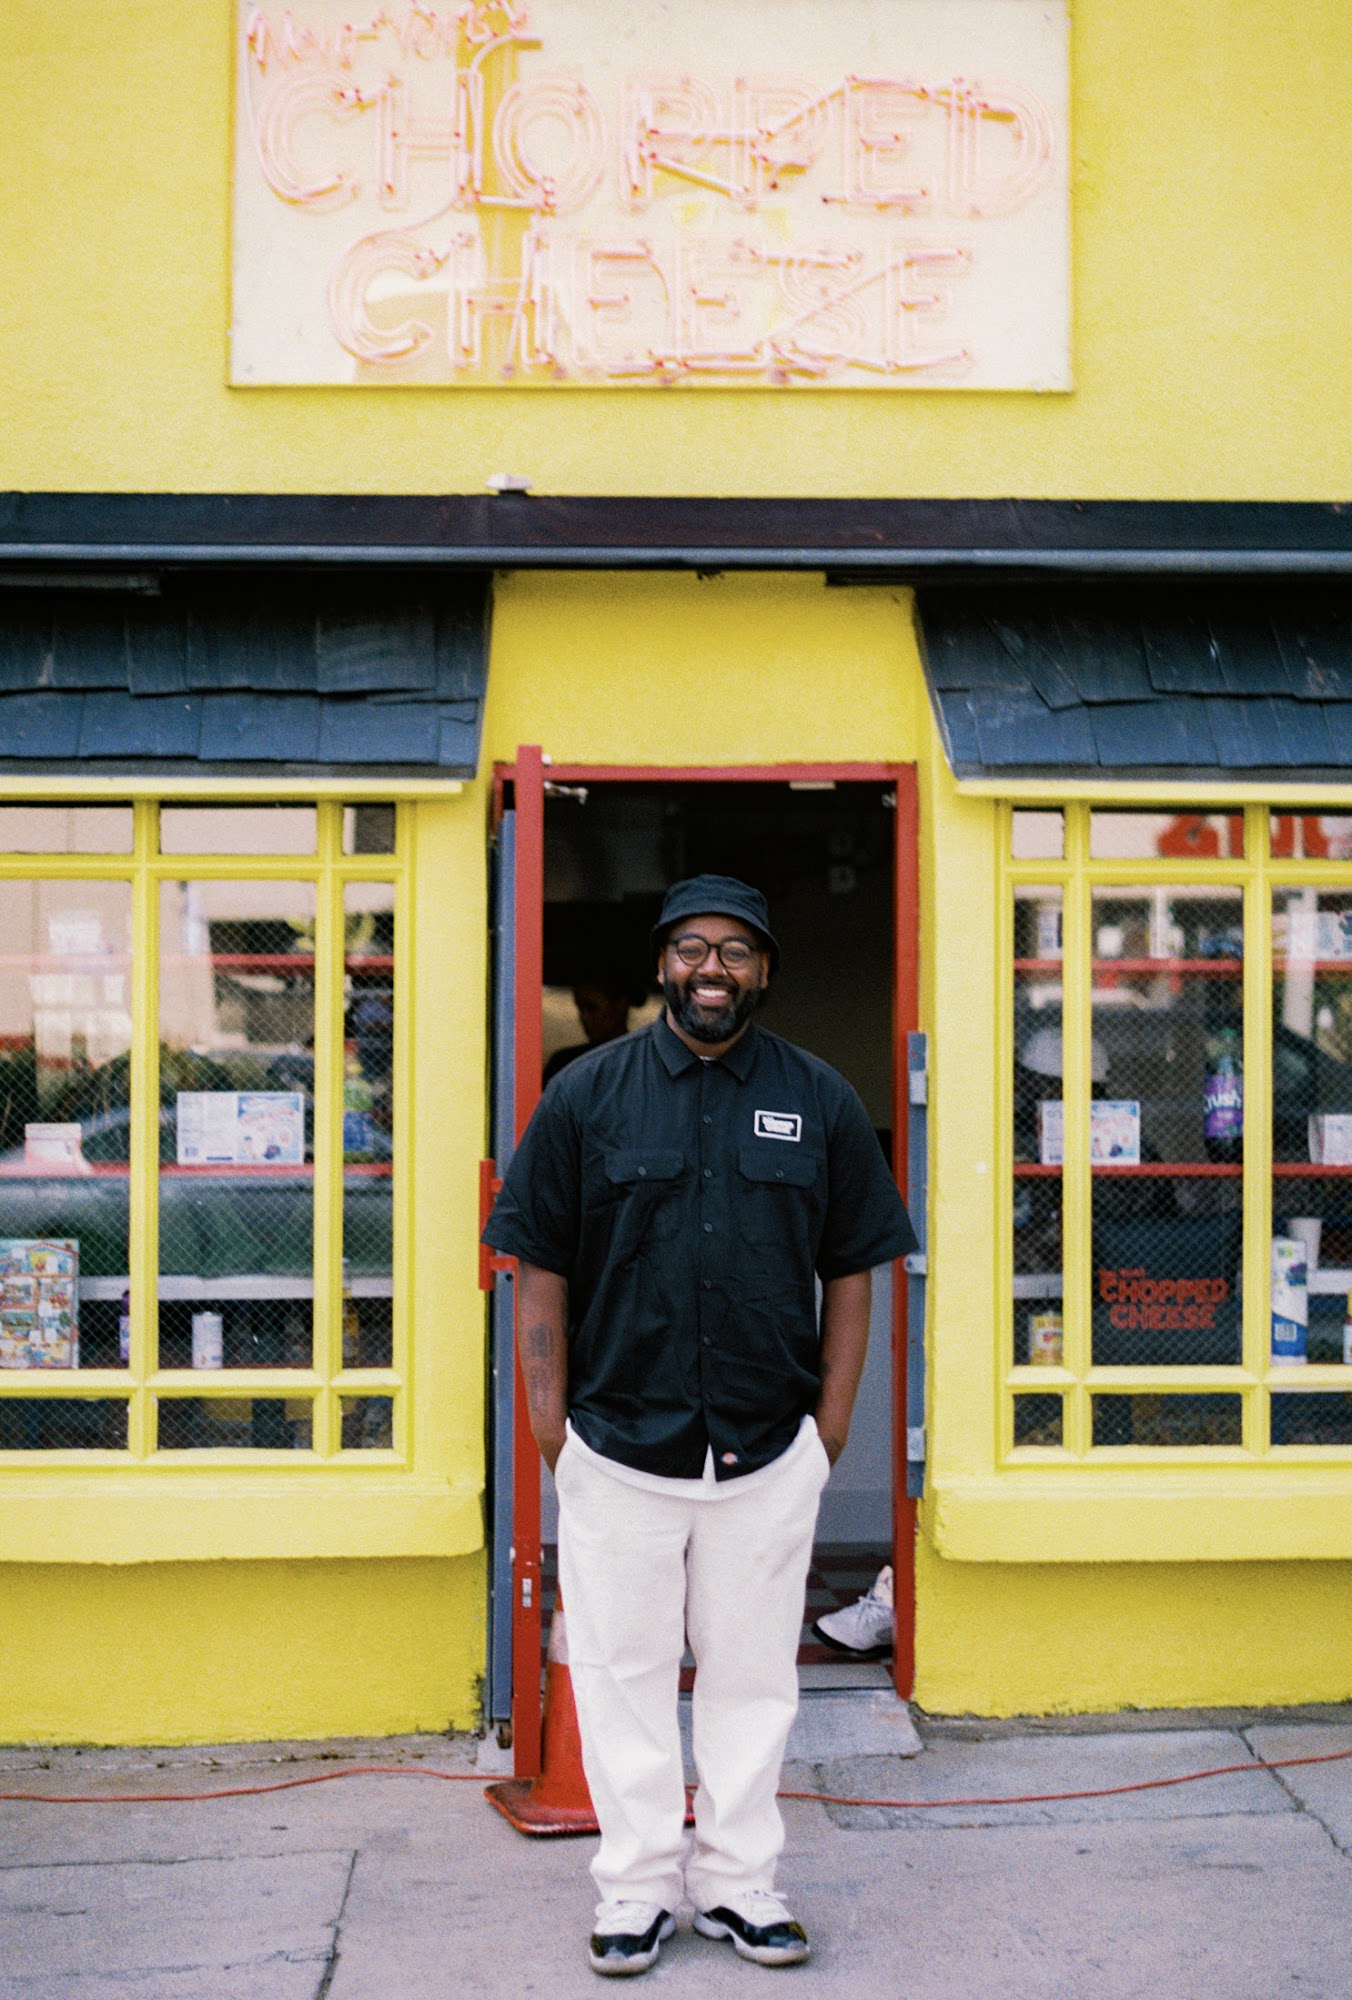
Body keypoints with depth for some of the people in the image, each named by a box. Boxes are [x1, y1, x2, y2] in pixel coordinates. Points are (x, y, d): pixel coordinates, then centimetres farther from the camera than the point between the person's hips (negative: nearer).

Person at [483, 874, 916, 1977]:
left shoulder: (821, 1101, 4)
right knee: (624, 1674, 8)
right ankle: (640, 1886, 22)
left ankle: (739, 1881, 25)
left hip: (769, 1454, 1)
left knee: (752, 1675, 11)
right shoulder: (588, 1093, 1)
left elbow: (852, 1272, 7)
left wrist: (831, 1428, 2)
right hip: (618, 1448, -1)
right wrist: (550, 1422, -3)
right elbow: (542, 1268, 2)